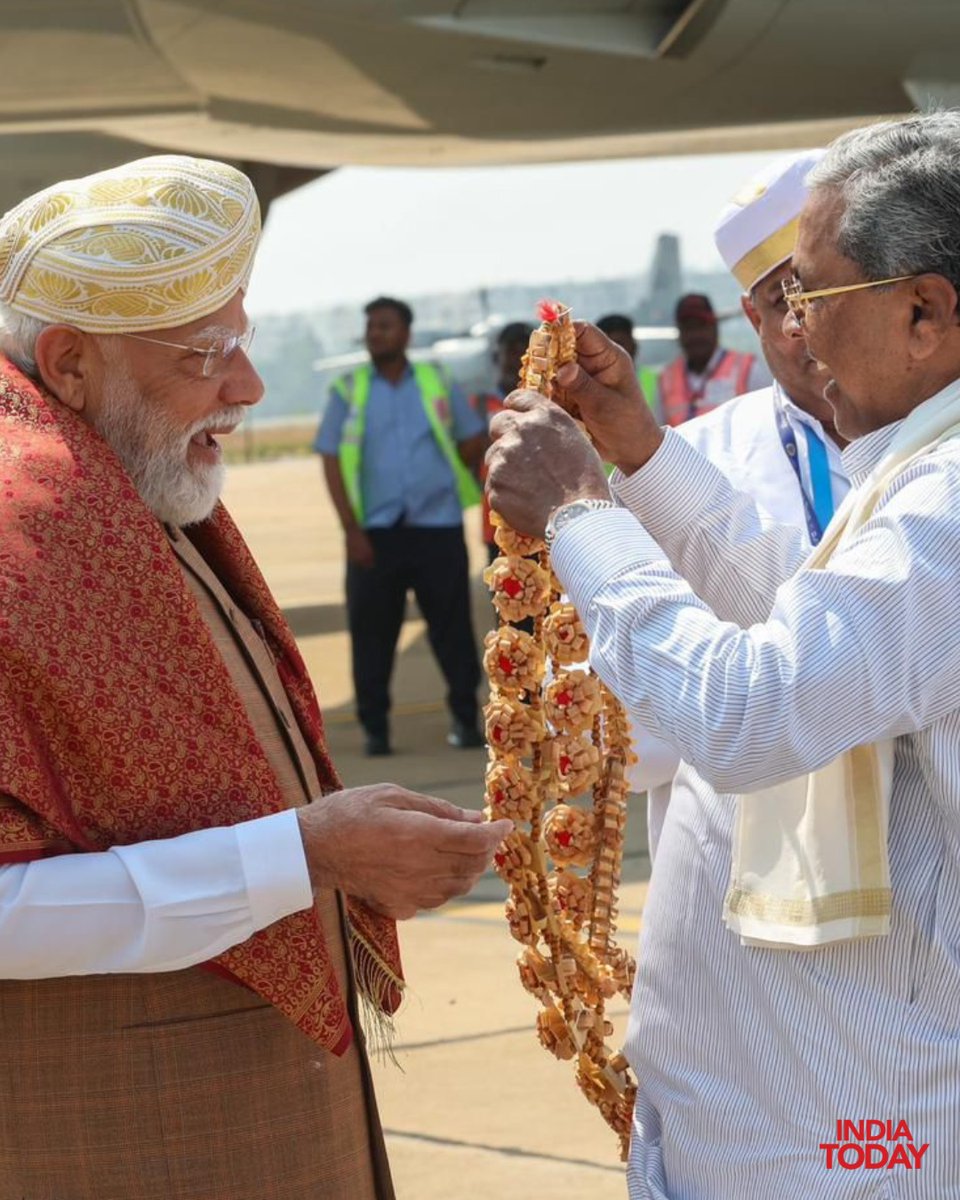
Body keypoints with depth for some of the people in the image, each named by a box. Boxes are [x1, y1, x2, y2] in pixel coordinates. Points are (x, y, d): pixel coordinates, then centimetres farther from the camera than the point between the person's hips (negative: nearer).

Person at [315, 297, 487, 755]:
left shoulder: (437, 383, 9)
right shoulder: (348, 391, 5)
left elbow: (476, 440, 15)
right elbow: (332, 462, 1)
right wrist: (351, 529, -7)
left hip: (437, 528, 0)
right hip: (374, 532, 0)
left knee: (452, 628, 1)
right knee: (372, 632, 0)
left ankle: (464, 717, 11)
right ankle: (375, 727, 8)